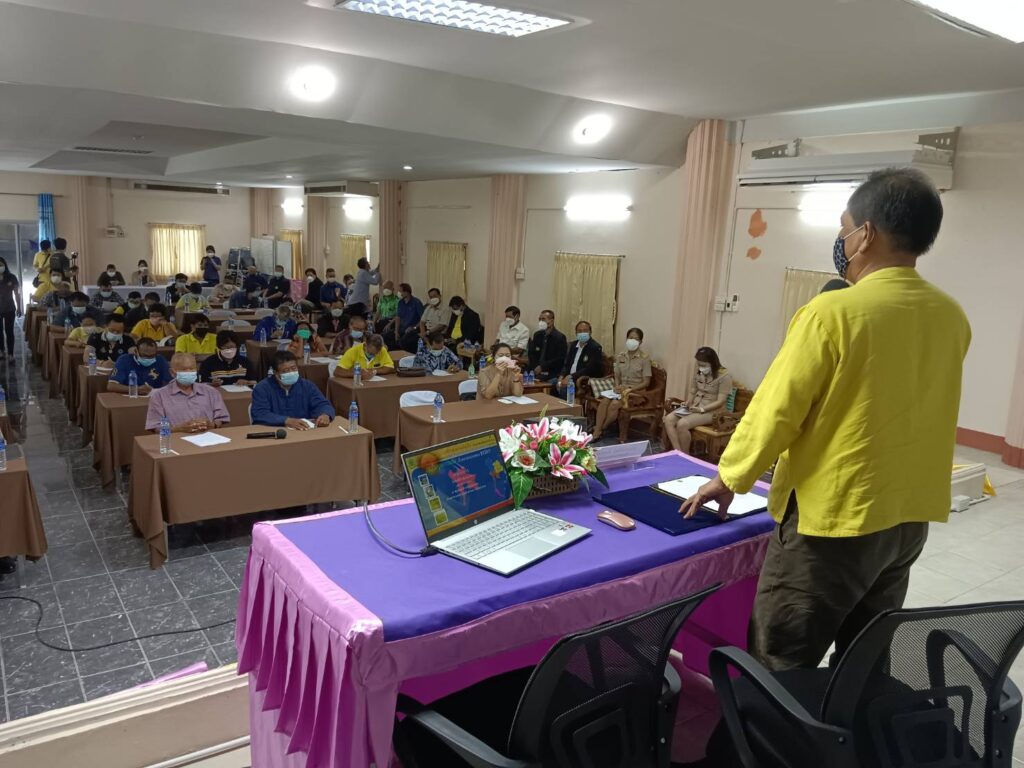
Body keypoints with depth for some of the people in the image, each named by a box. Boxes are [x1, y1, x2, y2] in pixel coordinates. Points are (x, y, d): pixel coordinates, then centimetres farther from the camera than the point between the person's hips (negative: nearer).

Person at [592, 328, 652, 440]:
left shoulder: (644, 358, -7)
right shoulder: (620, 356, 8)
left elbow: (646, 382, -8)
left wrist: (629, 388, -17)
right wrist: (617, 387, -8)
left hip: (636, 392, -4)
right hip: (621, 389, 4)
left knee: (614, 404, -31)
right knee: (604, 401, -27)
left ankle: (601, 429, -10)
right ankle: (596, 432, -27)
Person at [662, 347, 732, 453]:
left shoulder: (724, 375, -14)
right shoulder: (698, 371, 7)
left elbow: (720, 401, -17)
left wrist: (702, 409, -26)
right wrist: (688, 402, -4)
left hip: (711, 411, -7)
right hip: (694, 406, 7)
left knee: (682, 424, -30)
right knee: (668, 420, -17)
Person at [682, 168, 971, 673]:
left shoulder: (834, 313, -18)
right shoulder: (952, 319, 2)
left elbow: (775, 410, -16)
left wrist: (730, 477, -1)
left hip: (834, 517, -7)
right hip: (910, 518, 7)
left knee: (779, 666, 6)